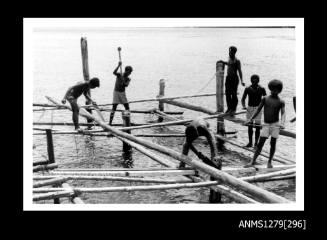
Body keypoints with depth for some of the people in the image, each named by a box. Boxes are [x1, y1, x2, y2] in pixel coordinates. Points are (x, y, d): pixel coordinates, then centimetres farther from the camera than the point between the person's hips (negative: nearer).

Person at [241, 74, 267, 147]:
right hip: (249, 108, 2)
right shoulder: (247, 89, -1)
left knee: (257, 126, -2)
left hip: (258, 108, -2)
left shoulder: (261, 89, -5)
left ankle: (256, 143, 7)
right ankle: (250, 142, 14)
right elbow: (243, 99, 6)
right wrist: (244, 106, -12)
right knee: (250, 126, 4)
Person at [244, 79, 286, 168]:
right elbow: (258, 110, 8)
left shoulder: (281, 102, -1)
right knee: (260, 144, -1)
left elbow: (283, 113, -12)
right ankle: (252, 162, 0)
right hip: (266, 125, 1)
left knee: (273, 144, 5)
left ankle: (269, 162, 18)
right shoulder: (265, 99, 4)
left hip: (275, 125, -1)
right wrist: (250, 119, 1)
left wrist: (282, 123, -31)